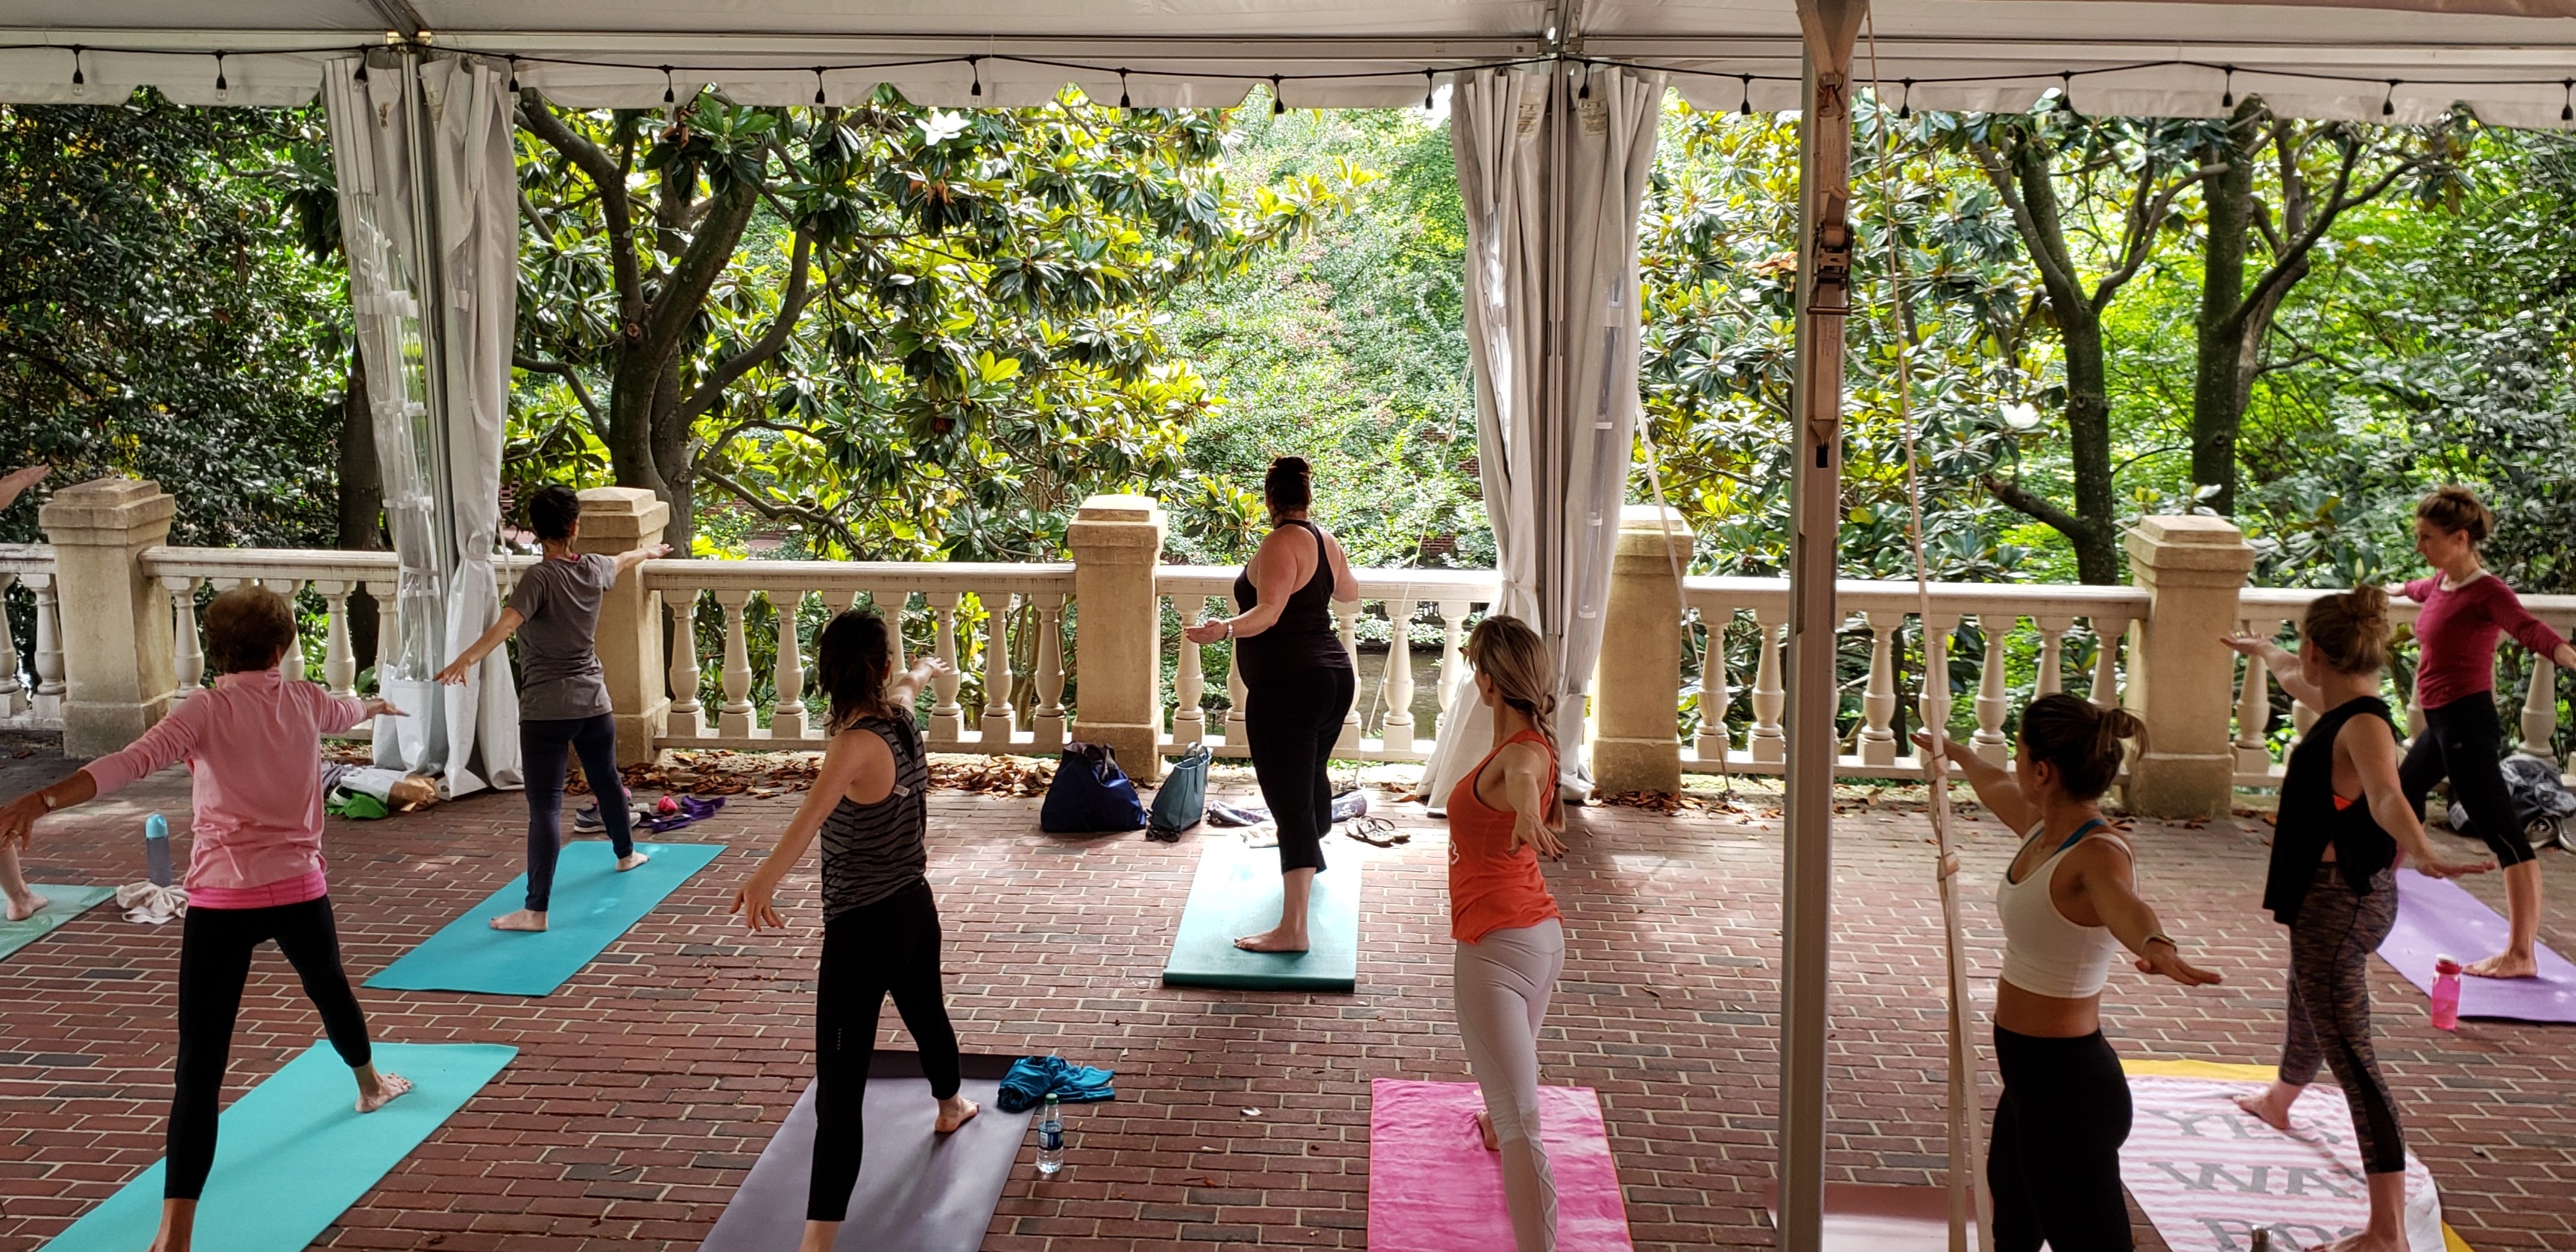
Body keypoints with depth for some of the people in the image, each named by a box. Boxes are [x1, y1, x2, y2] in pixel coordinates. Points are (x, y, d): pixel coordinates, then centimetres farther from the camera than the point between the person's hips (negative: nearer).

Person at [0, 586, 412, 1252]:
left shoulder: (207, 710, -7)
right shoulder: (305, 701, 6)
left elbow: (133, 761, -26)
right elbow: (350, 709, 31)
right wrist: (379, 705, 56)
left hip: (222, 899, -4)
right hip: (298, 889, 4)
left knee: (200, 1066, -8)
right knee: (329, 988, 34)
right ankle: (371, 1084, 61)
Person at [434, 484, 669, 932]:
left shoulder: (539, 577, -15)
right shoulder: (595, 570, 3)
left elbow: (506, 624, -33)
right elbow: (625, 559, 28)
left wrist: (466, 658, -46)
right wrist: (652, 550, 50)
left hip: (546, 710, -6)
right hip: (593, 701, 6)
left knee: (545, 806, -11)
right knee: (606, 780, 28)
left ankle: (536, 909, -15)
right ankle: (626, 853, 52)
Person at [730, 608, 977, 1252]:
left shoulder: (855, 742, -23)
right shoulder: (903, 718, 1)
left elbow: (814, 812, -44)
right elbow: (907, 688, 28)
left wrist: (765, 878, -59)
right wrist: (924, 672, 52)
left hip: (863, 927, -8)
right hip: (915, 909, 8)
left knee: (840, 1083, -12)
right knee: (926, 1012, 35)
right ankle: (951, 1105, 63)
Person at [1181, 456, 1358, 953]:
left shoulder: (1281, 544, -14)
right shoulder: (1325, 541, 11)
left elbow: (1268, 612, -27)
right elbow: (1348, 591, 31)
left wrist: (1225, 628, -43)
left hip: (1286, 685, -9)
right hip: (1334, 676, 9)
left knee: (1290, 798, -14)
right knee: (1312, 775, 31)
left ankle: (1293, 927, -20)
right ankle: (1310, 858, 57)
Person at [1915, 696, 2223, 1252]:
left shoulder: (2099, 854, -21)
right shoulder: (2043, 826, 4)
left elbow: (2124, 905, -44)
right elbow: (1996, 788, 28)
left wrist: (2157, 948, -67)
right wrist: (1958, 753, 48)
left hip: (2066, 1084, -10)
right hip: (2031, 1075, 10)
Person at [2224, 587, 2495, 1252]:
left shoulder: (2363, 724, -24)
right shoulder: (2341, 706, 5)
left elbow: (2386, 798, -44)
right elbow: (2296, 679, 30)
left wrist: (2423, 854, -62)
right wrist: (2262, 650, 49)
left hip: (2339, 901, -11)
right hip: (2327, 895, 11)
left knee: (2349, 1054, -13)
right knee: (2308, 1010, 35)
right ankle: (2278, 1101, 64)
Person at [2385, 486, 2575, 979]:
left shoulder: (2487, 592, -17)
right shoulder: (2441, 584, 8)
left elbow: (2530, 630, -35)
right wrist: (2395, 589, 56)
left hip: (2467, 721, -10)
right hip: (2440, 721, 10)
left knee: (2501, 831, -14)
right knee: (2405, 793, 31)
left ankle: (2521, 955, -20)